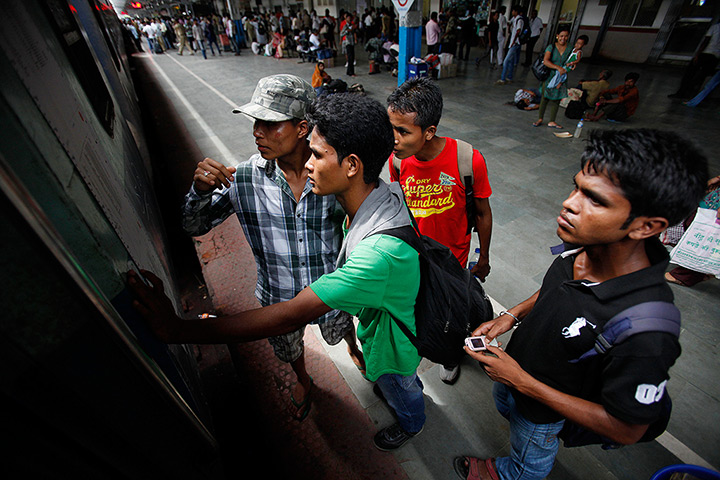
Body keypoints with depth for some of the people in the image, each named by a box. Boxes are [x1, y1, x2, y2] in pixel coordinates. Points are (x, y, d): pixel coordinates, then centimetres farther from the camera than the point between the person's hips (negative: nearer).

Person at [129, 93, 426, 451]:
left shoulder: (382, 250, -51)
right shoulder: (382, 194, -20)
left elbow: (291, 317, -48)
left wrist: (178, 331, -43)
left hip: (392, 342, -6)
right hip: (380, 318, 6)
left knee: (399, 389, 30)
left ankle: (411, 423, 66)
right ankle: (410, 388, 74)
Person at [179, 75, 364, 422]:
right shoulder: (245, 177, -19)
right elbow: (195, 226, -9)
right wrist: (201, 190, -28)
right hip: (278, 294, 2)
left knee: (339, 332, 31)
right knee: (289, 350, 30)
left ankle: (353, 347, 71)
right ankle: (303, 381, 67)